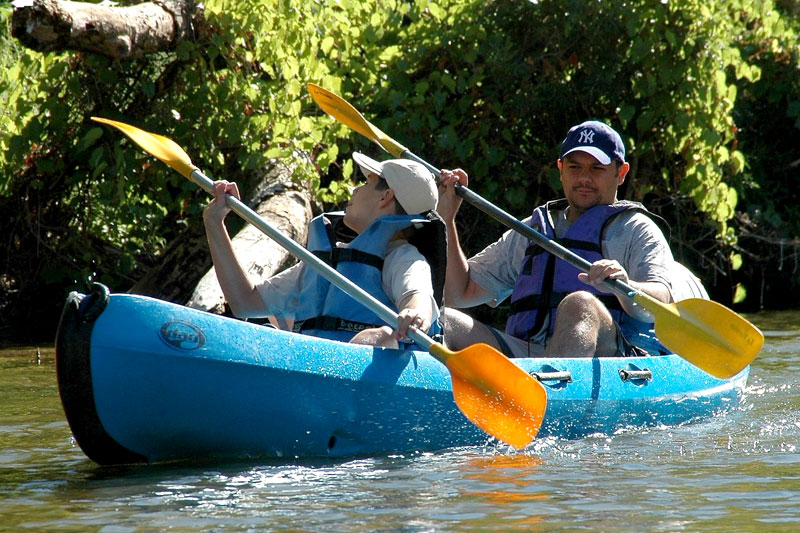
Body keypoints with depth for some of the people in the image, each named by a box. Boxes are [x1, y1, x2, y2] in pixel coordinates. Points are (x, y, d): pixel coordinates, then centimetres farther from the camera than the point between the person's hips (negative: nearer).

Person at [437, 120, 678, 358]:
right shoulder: (530, 231, 30)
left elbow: (657, 307, -5)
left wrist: (625, 286, -29)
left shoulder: (635, 229, 15)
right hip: (524, 353, 4)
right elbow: (460, 294, 25)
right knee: (443, 321, -18)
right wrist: (446, 219, 17)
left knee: (579, 305, -37)